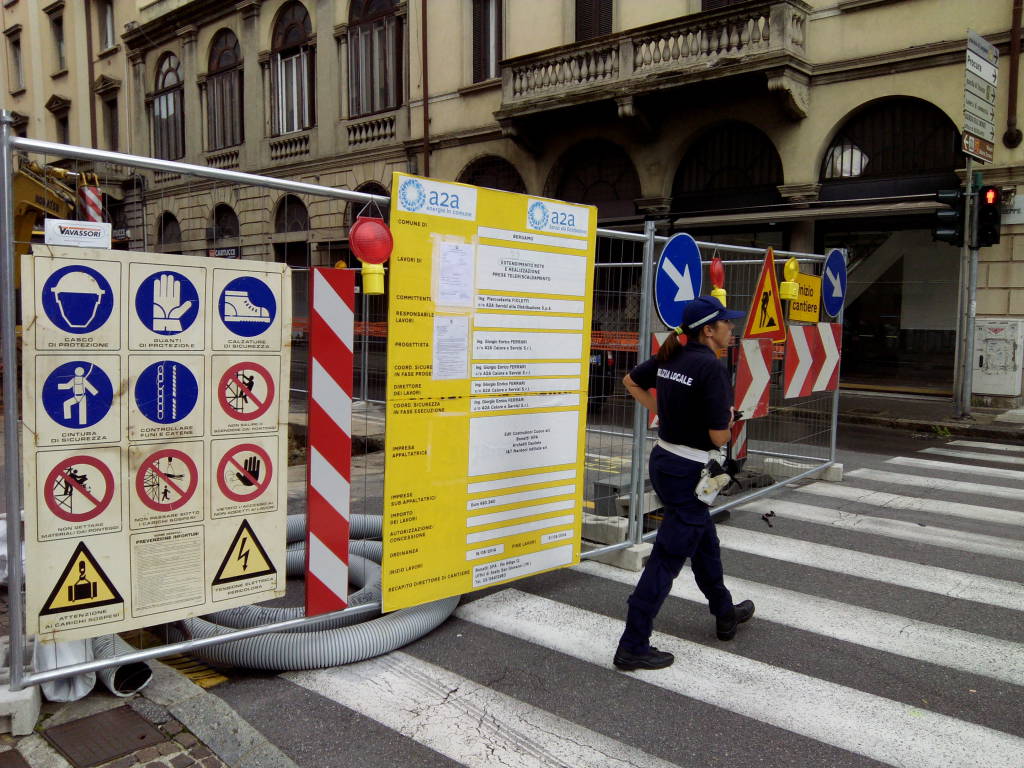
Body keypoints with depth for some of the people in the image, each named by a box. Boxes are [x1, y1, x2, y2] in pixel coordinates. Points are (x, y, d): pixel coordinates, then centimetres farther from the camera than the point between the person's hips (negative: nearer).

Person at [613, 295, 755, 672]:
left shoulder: (669, 356, 3)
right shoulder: (711, 367, -21)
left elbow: (631, 381, 19)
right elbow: (719, 436, -20)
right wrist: (729, 416, 1)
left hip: (662, 460, 9)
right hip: (689, 472, -9)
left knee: (704, 541, 26)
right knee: (668, 558, -1)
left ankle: (725, 613, 47)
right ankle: (633, 647, 6)